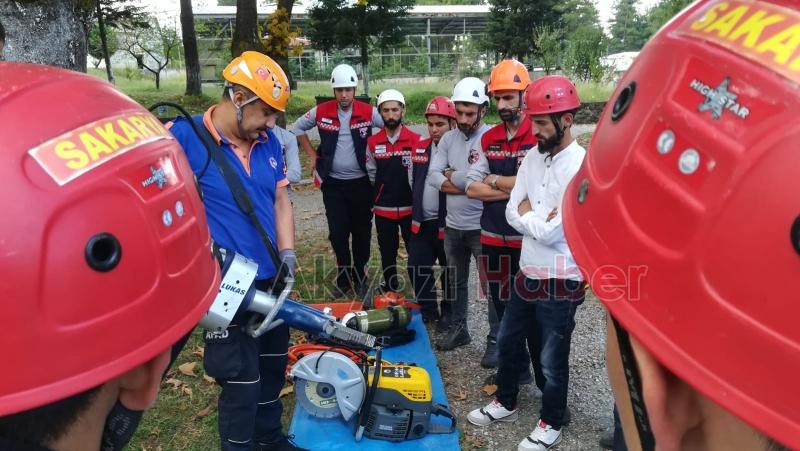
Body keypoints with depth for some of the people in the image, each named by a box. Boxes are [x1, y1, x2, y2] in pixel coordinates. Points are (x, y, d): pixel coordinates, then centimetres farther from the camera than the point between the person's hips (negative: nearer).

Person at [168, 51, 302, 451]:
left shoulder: (268, 143, 4)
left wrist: (287, 254, 2)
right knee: (243, 381, 4)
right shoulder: (184, 137, -15)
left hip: (270, 281, 7)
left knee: (272, 367, 23)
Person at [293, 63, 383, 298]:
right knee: (338, 233, 4)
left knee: (362, 232, 7)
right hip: (333, 184, 1)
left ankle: (360, 276, 24)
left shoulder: (368, 112, -6)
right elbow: (297, 128, 12)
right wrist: (312, 154, 8)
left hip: (361, 182, -1)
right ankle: (343, 278, 20)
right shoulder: (321, 111, -2)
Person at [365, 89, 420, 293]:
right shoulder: (372, 142, -1)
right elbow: (371, 173, 8)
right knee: (387, 251, 16)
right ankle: (390, 285, 34)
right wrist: (385, 189, 5)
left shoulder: (416, 140, -8)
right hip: (383, 208, 3)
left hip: (410, 207, -2)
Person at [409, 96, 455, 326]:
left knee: (450, 271, 10)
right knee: (416, 267, 11)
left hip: (447, 223, -6)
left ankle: (448, 313, 28)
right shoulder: (419, 148, 9)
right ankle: (427, 309, 31)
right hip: (421, 222, 6)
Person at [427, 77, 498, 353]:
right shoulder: (448, 139, 4)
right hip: (452, 226, 6)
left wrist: (451, 177, -8)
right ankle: (458, 330, 38)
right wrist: (466, 184, -16)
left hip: (482, 227, -6)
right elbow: (432, 176, -4)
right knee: (456, 282, 20)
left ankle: (496, 338, 24)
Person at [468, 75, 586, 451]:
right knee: (508, 341, 21)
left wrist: (526, 214, -8)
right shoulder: (533, 157, 2)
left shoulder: (581, 167, -21)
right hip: (527, 274, 7)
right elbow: (512, 212, 1)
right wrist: (538, 218, -16)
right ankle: (505, 403, 44)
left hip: (560, 282, -7)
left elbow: (552, 232, -24)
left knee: (552, 359, 11)